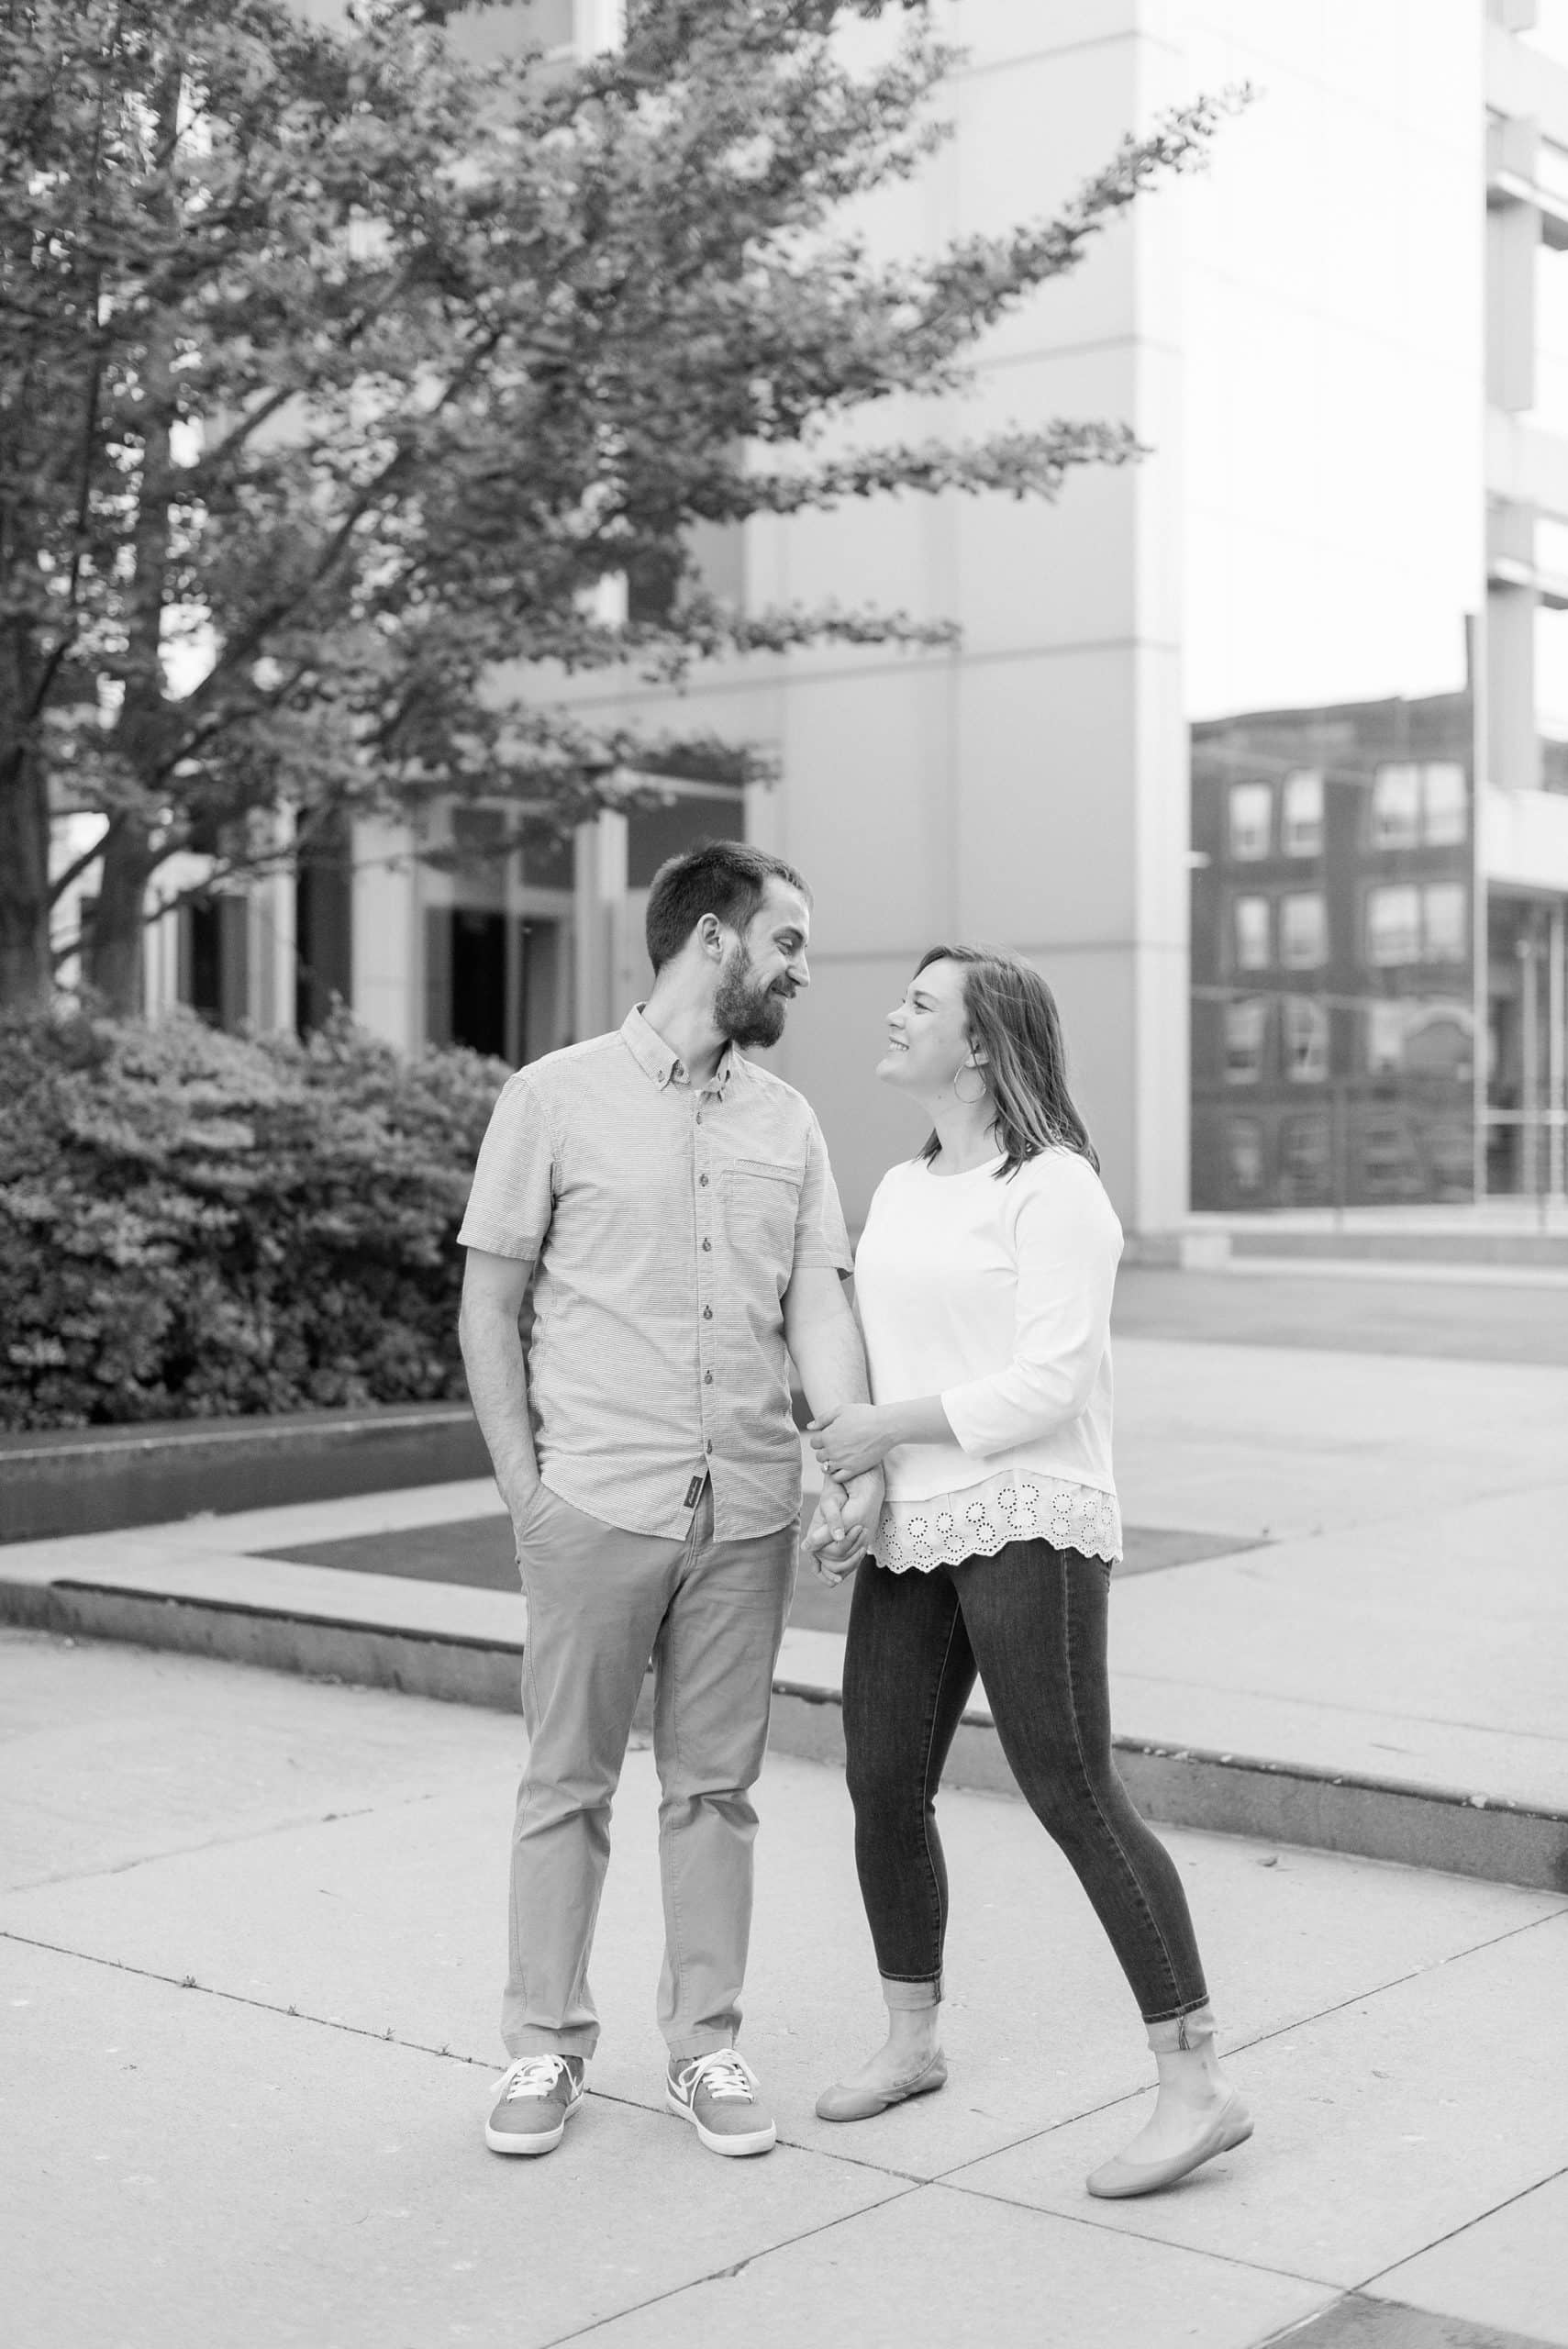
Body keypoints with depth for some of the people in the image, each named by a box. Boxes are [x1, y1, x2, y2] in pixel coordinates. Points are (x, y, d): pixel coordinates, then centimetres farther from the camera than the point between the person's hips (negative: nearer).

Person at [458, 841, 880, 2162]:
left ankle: (706, 2047, 22)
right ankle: (546, 2046, 20)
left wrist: (860, 1458, -11)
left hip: (748, 1512, 4)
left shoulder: (786, 1121, 9)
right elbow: (490, 1305, -1)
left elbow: (819, 1306, 4)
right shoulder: (556, 1099, -3)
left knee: (715, 1787, 10)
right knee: (568, 1783, 6)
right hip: (596, 1508, -3)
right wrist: (523, 1484, -7)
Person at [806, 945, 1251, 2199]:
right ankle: (912, 2040, 27)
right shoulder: (901, 1190, 16)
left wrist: (889, 1429, -14)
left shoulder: (1054, 1188, -9)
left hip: (1028, 1520, -8)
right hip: (911, 1532, 8)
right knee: (883, 1785, 8)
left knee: (1071, 1790, -10)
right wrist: (844, 1482, 7)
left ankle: (1198, 2083, -3)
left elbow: (1048, 1384, -17)